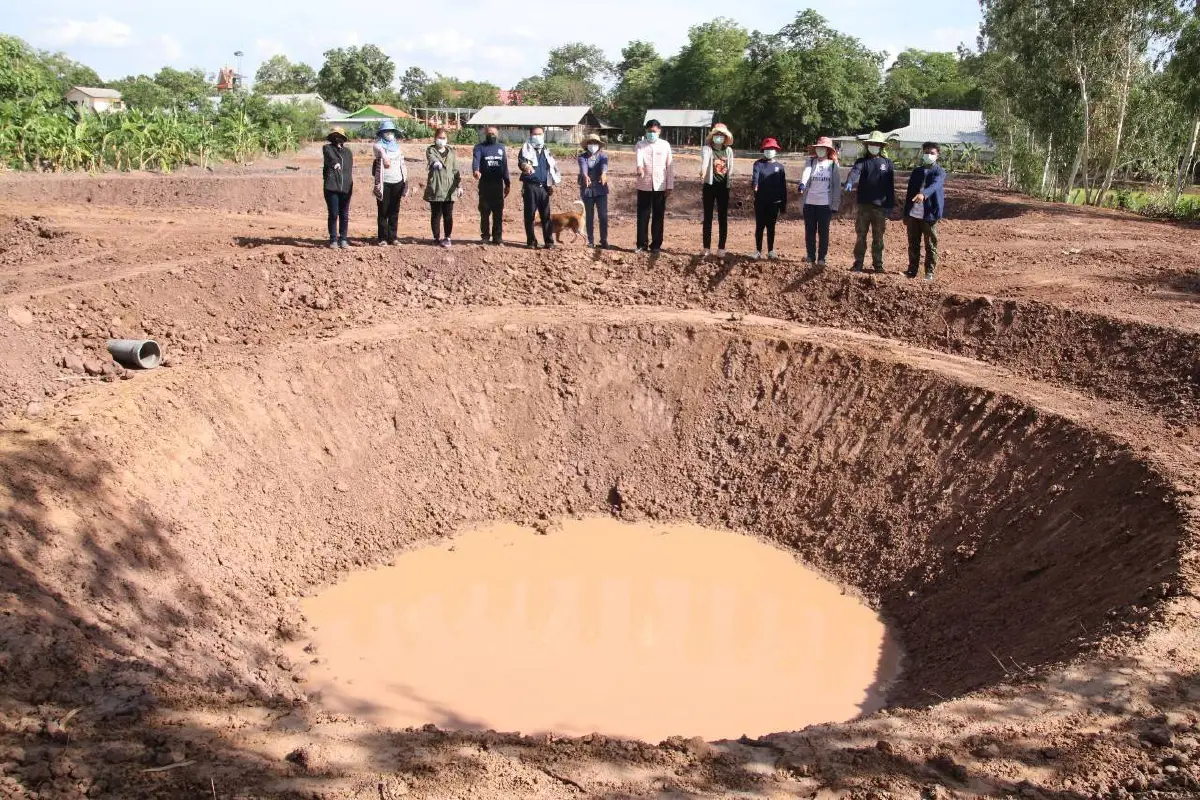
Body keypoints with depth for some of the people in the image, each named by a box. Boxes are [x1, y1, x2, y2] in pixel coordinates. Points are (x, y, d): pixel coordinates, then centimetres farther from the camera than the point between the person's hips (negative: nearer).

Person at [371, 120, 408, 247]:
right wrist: (383, 155, -39)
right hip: (383, 182, -4)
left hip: (397, 182, 4)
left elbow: (402, 164, 16)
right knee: (383, 211, -1)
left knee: (394, 212, 6)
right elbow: (377, 148, -21)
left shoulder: (397, 146, 14)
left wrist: (405, 181, 13)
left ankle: (392, 237, 11)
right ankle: (383, 238, 3)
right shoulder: (379, 145, 2)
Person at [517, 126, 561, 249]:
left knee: (546, 215, 0)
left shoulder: (546, 151, 18)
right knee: (530, 214, -2)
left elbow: (553, 167, 27)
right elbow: (520, 161, -16)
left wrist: (552, 184, 20)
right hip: (530, 186, -4)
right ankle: (531, 241, 3)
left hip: (544, 187, 4)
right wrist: (525, 165, -40)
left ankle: (549, 241, 0)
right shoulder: (526, 149, 2)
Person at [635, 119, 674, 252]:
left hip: (660, 187, 0)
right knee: (642, 216, 3)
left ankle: (656, 245, 11)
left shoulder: (665, 145, 5)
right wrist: (639, 166, -44)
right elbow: (638, 155, -21)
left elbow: (670, 166, 6)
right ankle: (642, 244, 10)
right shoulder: (641, 144, 2)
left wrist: (670, 186, 0)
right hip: (644, 186, 0)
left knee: (658, 216, 4)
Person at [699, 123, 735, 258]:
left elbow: (730, 169, 11)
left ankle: (721, 248, 10)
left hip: (723, 186, 2)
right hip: (710, 185, -2)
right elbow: (704, 161, -27)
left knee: (723, 218, 3)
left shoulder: (728, 150, 6)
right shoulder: (706, 149, -6)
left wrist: (730, 184, 9)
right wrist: (702, 173, -46)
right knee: (708, 217, 3)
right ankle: (706, 248, 9)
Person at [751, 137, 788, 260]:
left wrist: (783, 205, 4)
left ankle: (771, 251, 17)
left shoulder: (779, 167, 6)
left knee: (771, 227, 8)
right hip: (760, 201, -1)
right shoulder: (759, 164, 2)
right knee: (759, 227, 3)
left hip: (774, 202, 1)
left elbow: (783, 187, 7)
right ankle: (758, 251, 11)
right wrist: (755, 185, -43)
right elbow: (755, 174, -20)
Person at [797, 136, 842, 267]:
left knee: (823, 231, 2)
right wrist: (802, 184, -37)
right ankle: (810, 256, 17)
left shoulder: (833, 165, 4)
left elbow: (837, 185, 2)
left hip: (825, 203, -2)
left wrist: (835, 205, -3)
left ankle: (822, 257, 7)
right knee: (809, 231, 7)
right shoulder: (810, 162, 6)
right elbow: (806, 173, -15)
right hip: (809, 202, 2)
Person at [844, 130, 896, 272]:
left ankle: (878, 264, 15)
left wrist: (890, 206, 0)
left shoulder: (887, 163, 6)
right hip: (864, 206, 0)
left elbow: (890, 186, 5)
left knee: (878, 237, 7)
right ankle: (858, 263, 11)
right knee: (860, 235, 4)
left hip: (880, 207, 0)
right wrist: (849, 182, -42)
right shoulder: (861, 162, 4)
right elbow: (855, 171, -19)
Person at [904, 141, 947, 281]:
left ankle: (929, 272, 9)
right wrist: (906, 214, 11)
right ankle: (912, 270, 19)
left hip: (929, 215, -4)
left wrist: (923, 194, -44)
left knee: (930, 245, 2)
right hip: (913, 214, 5)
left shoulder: (939, 172, -2)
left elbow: (935, 185, -23)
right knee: (913, 244, 10)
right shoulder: (916, 172, 13)